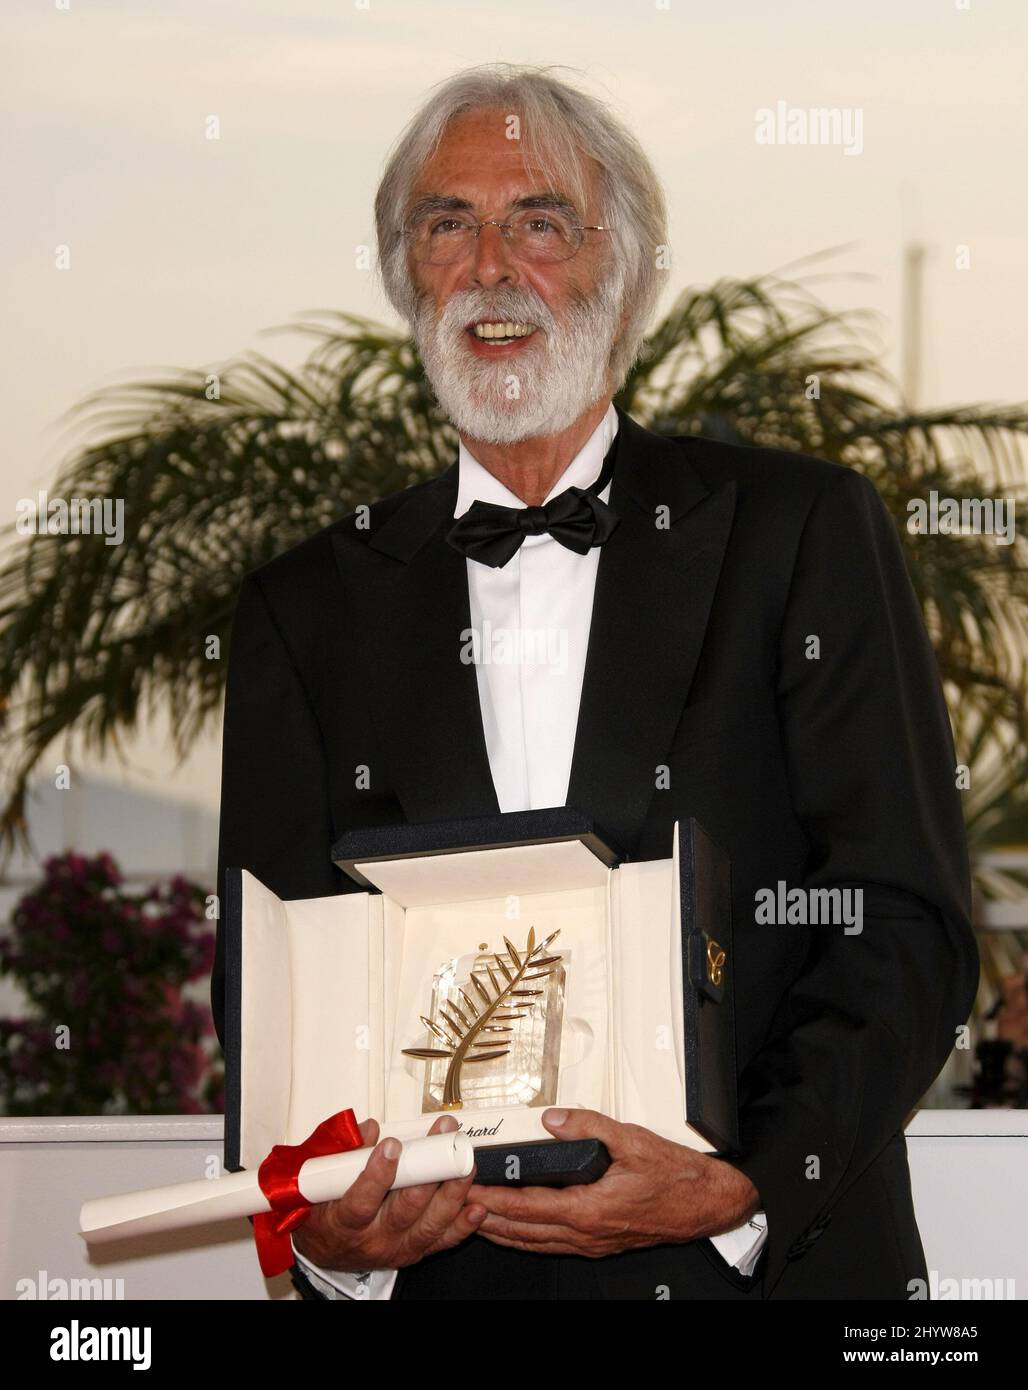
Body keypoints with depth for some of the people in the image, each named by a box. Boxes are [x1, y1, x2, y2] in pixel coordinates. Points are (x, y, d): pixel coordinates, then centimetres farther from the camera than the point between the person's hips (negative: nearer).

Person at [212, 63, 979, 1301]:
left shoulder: (805, 532, 1)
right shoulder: (309, 607, 8)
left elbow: (906, 929, -4)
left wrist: (746, 1186, -19)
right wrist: (324, 1230, -16)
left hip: (775, 1261, -1)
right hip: (433, 1273, 1)